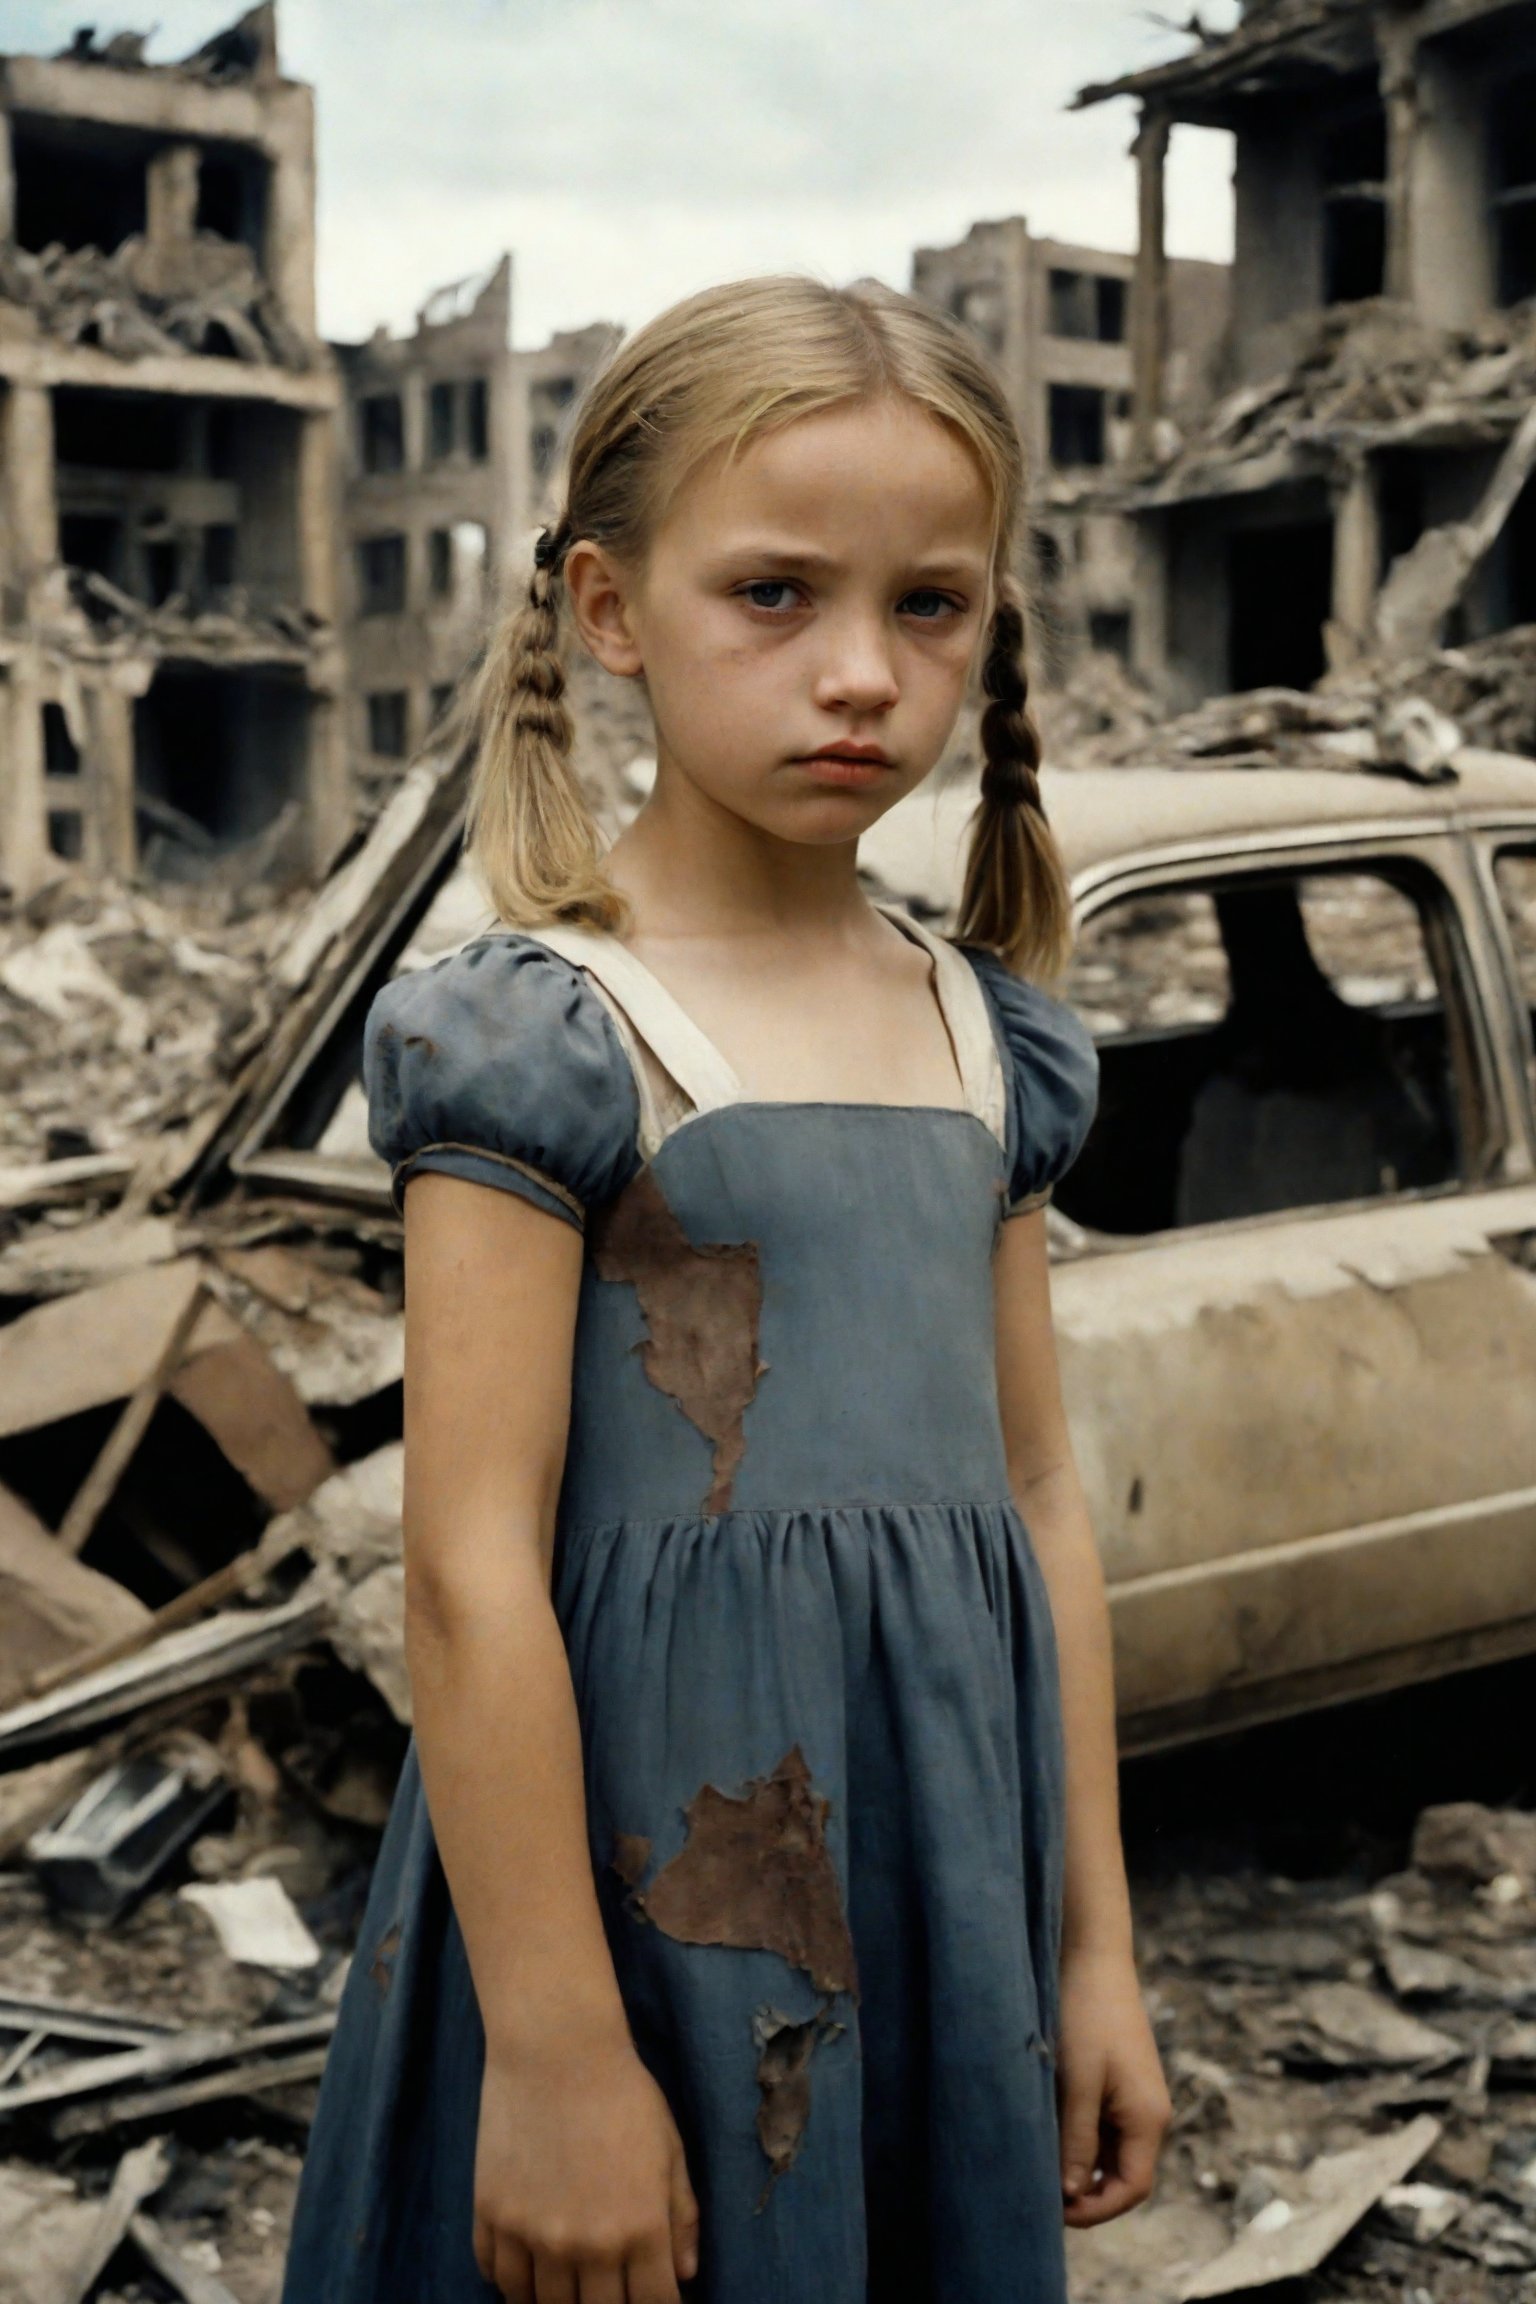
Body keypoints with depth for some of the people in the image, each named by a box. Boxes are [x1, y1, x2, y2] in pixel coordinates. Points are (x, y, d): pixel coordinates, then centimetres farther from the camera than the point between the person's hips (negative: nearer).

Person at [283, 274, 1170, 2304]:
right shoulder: (541, 1035, -13)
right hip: (652, 1836, -5)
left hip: (947, 1864, 6)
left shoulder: (993, 1041, 5)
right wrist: (556, 2055, -15)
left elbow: (1038, 1497, 9)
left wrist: (1095, 1948, 11)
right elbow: (474, 1567, -16)